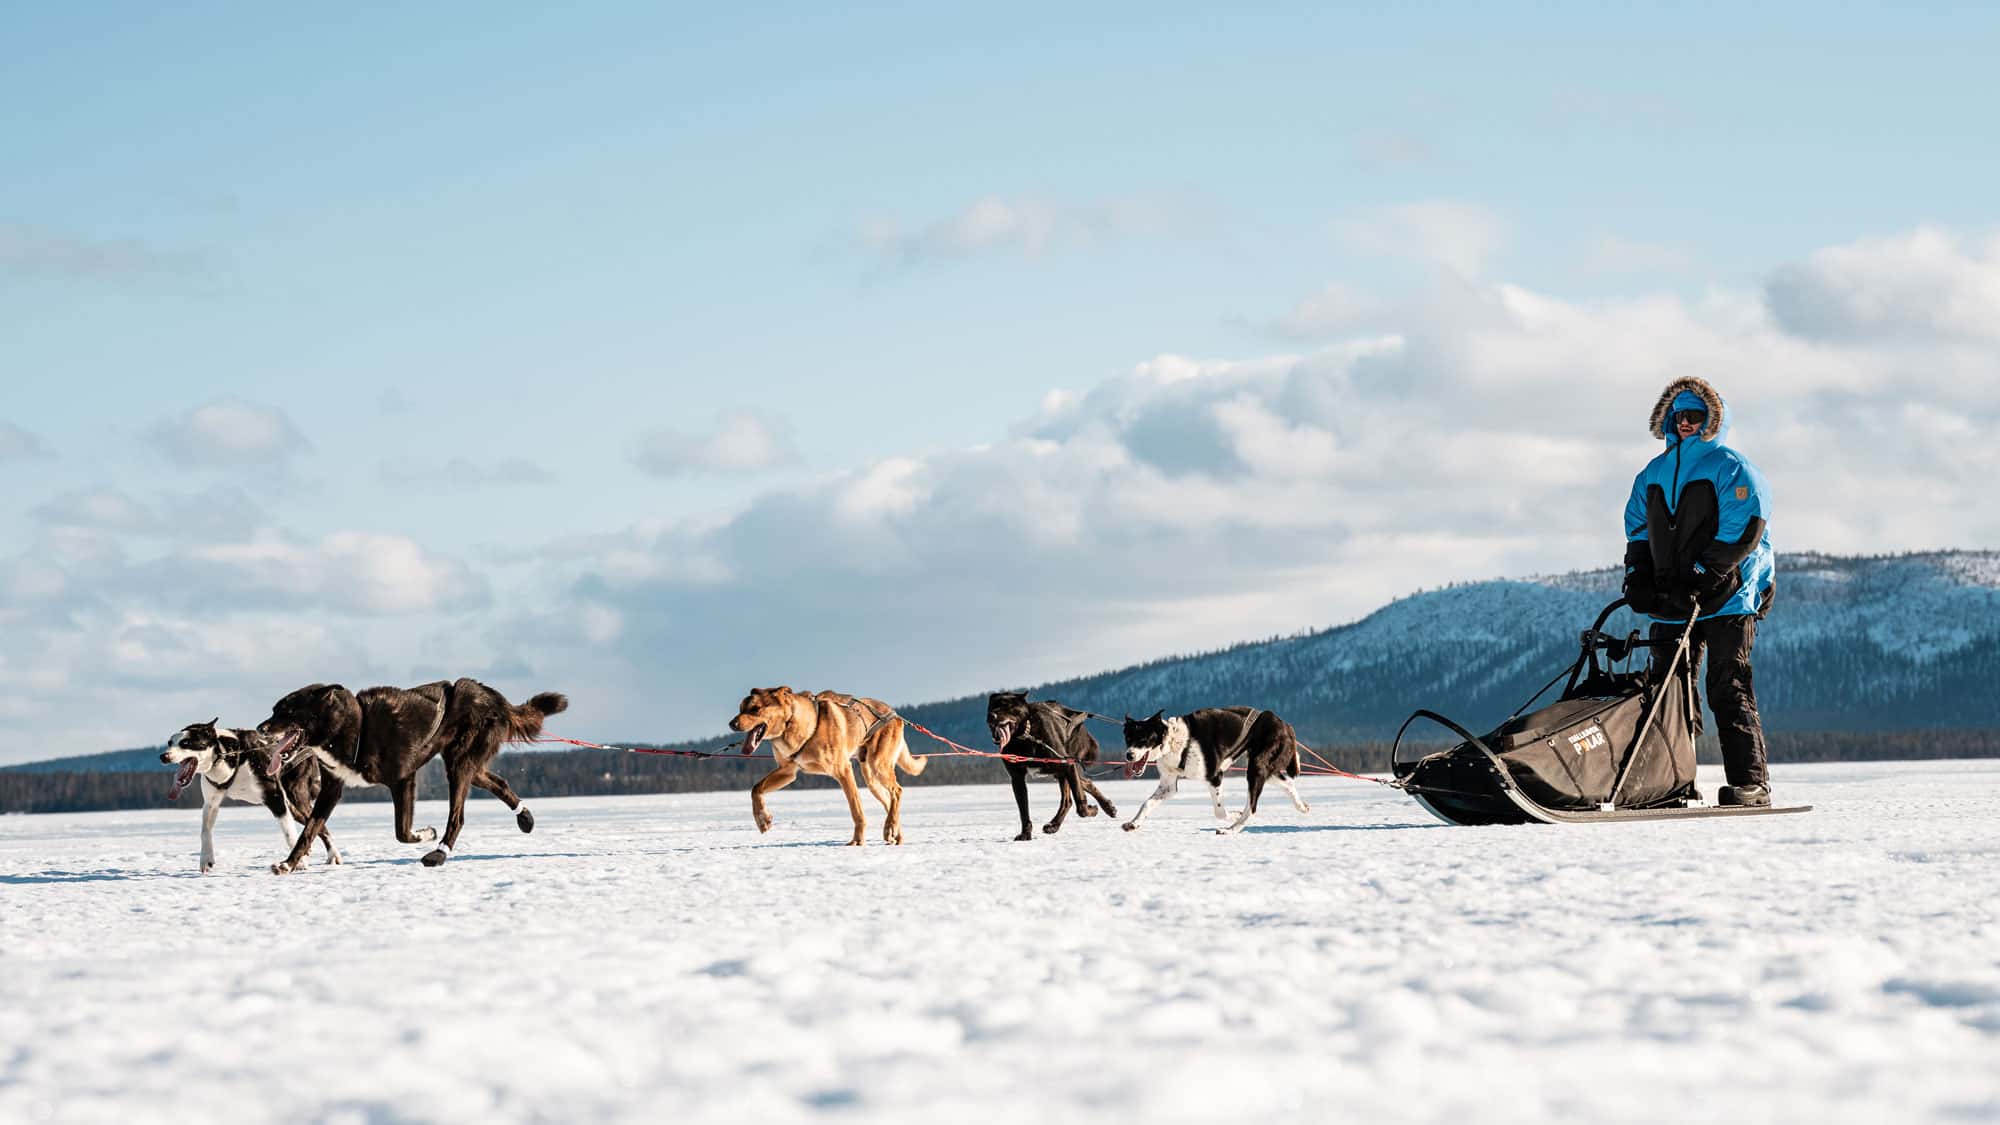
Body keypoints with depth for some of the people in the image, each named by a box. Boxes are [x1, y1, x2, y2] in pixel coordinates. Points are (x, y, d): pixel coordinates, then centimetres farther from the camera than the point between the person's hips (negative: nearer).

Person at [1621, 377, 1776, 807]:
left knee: (1728, 691, -10)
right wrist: (1638, 579, 5)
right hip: (1671, 606, 6)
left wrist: (1699, 579, -20)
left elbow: (1742, 531, -13)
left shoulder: (1731, 469, -3)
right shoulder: (1653, 474, 18)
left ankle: (1750, 783, -10)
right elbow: (1638, 529, 23)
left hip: (1725, 599, -6)